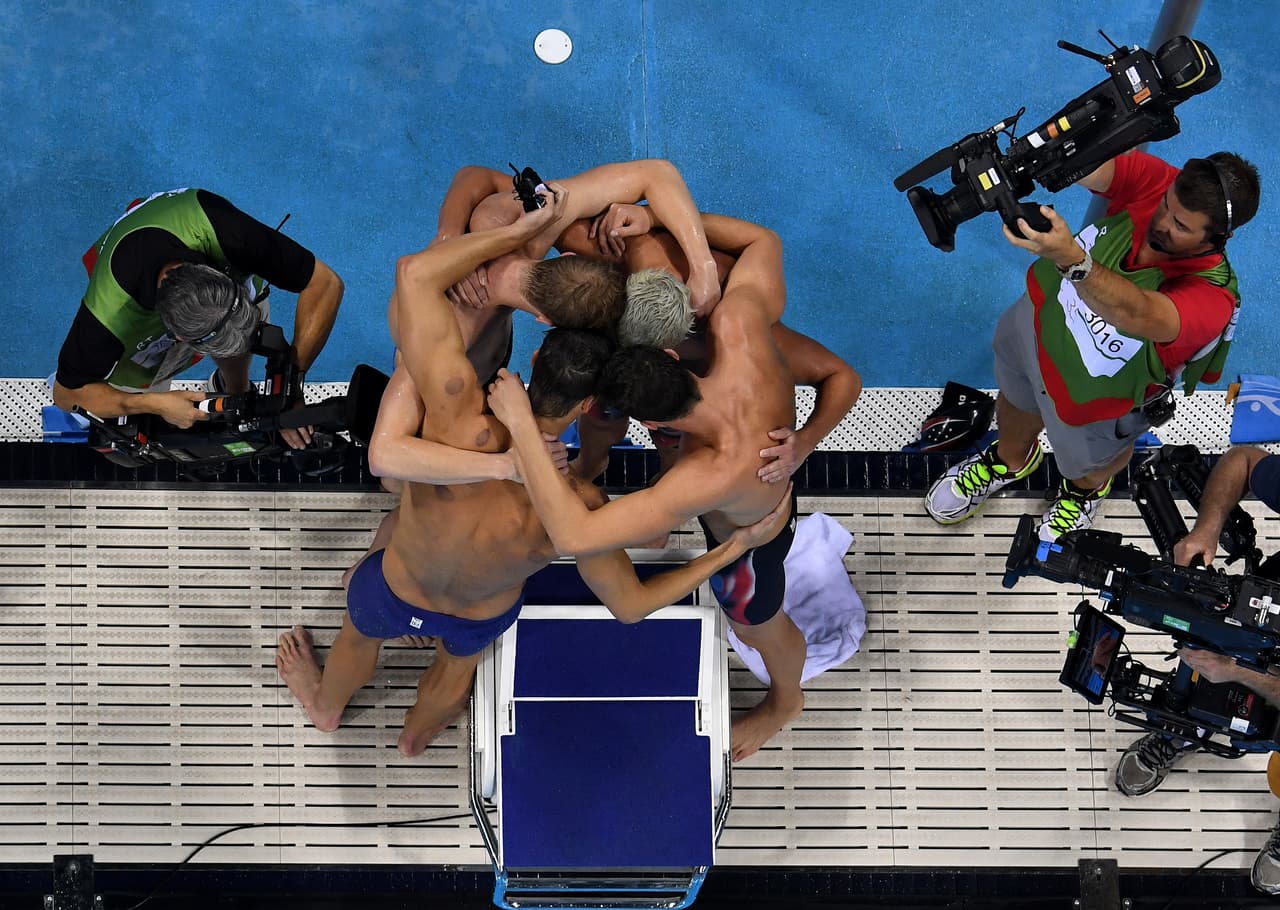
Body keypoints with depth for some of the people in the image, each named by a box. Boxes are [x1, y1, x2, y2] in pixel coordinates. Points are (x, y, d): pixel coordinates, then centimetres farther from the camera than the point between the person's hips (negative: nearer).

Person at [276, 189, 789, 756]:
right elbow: (631, 605, -23)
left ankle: (325, 703, 69)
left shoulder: (458, 421, -47)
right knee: (460, 656, 39)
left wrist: (522, 230, -39)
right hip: (484, 616, 1)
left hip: (391, 595, -1)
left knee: (359, 636, 36)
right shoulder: (577, 512, -40)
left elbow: (413, 274, -45)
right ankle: (417, 735, 70)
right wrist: (738, 545, -20)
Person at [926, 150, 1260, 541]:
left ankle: (1087, 488, 67)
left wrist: (1072, 259, -77)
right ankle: (1011, 460, 69)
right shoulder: (1155, 181, -30)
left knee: (1087, 462, 30)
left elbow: (1140, 316, -60)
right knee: (1016, 404, 34)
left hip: (1093, 400, -3)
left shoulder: (1212, 295, -43)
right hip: (1039, 317, 3)